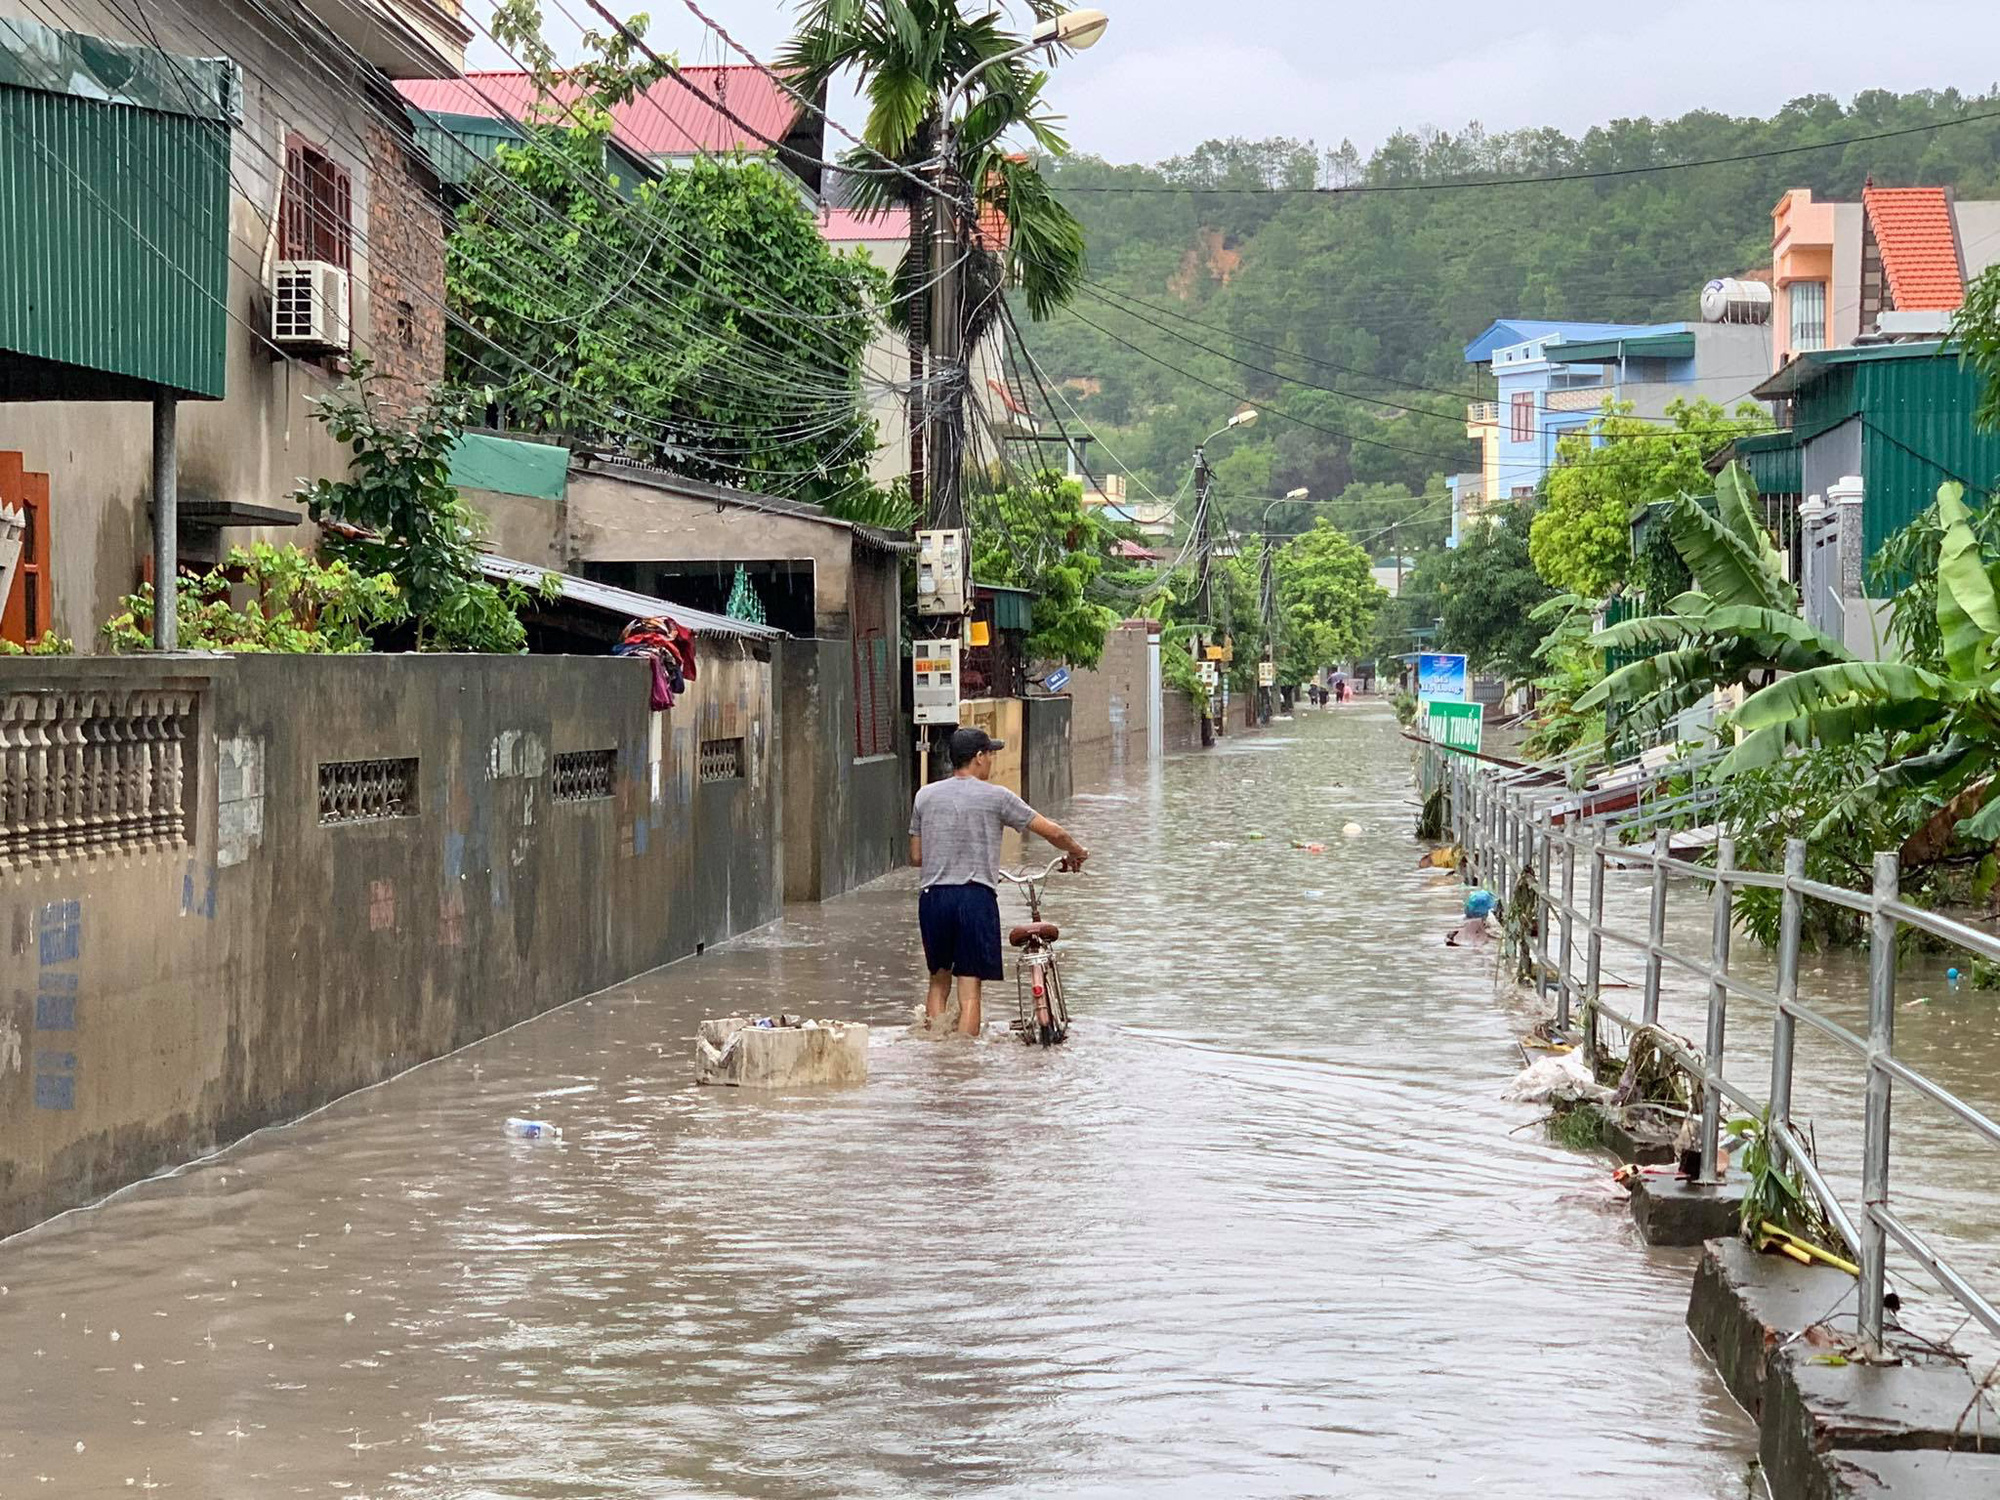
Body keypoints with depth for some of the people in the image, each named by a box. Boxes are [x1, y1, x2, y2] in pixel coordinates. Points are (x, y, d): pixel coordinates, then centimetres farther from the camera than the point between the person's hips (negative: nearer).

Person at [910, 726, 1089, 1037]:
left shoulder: (925, 796, 9)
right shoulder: (995, 797, -1)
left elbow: (916, 857, 14)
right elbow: (1052, 832, 1)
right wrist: (1076, 852, 21)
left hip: (932, 896, 4)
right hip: (976, 897, -4)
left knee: (938, 982, 18)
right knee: (969, 989, -1)